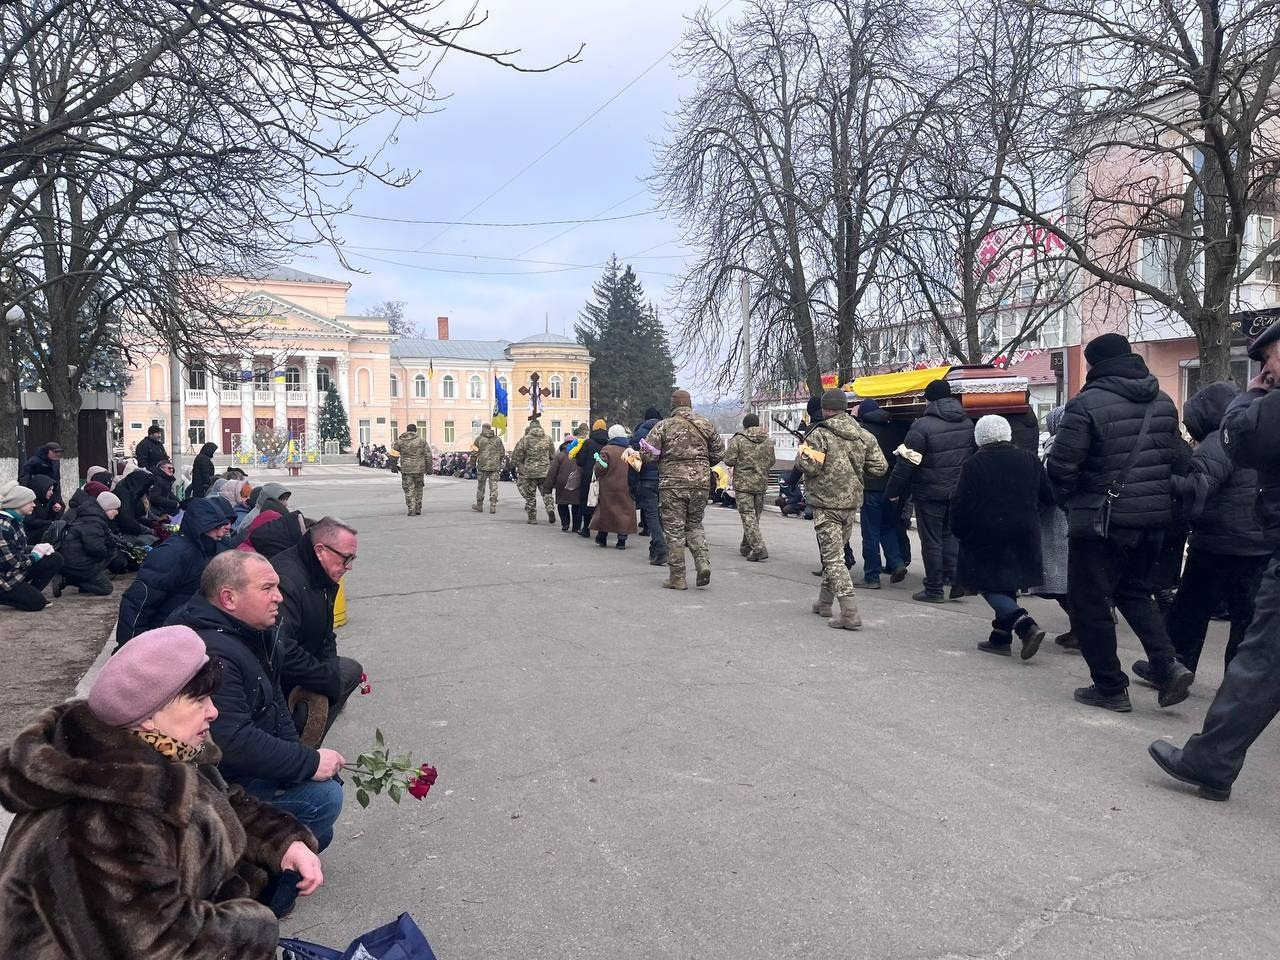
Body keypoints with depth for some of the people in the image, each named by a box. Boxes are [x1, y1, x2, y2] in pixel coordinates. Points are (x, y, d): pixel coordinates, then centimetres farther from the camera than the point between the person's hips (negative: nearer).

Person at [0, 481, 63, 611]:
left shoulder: (15, 520, 3)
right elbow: (12, 562, -26)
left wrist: (38, 548, -6)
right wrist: (35, 555, -11)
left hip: (18, 570, 9)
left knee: (55, 560, -3)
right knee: (36, 602, -14)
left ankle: (29, 592, 4)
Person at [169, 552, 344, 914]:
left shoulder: (251, 632, 2)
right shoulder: (212, 654, -31)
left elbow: (274, 702, 10)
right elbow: (235, 743, -35)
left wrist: (298, 754, -4)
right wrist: (309, 762, -26)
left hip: (251, 759, 10)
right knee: (322, 798, -18)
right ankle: (269, 894, -2)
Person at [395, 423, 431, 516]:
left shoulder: (400, 441, 2)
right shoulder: (422, 440, 1)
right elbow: (428, 455, 3)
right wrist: (428, 467, 9)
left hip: (406, 468, -1)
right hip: (419, 468, 1)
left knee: (409, 489, 3)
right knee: (418, 488, 13)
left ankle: (411, 510, -4)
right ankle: (418, 509, 16)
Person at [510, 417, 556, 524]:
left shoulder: (525, 439, -5)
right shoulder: (548, 439, 4)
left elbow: (517, 456, -2)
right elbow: (553, 456, 12)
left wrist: (518, 468, 13)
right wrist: (551, 470, 24)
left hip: (529, 472, -2)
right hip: (545, 471, 2)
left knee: (530, 495, 7)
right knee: (546, 492, 12)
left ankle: (532, 517, 12)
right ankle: (550, 509, -12)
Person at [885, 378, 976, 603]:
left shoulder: (922, 426, -16)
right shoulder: (967, 423, 6)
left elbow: (906, 463, -16)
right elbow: (975, 455, 14)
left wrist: (893, 491, -7)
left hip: (930, 493, -6)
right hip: (959, 490, 6)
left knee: (931, 540, 3)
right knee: (950, 534, 19)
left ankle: (934, 590, 8)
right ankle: (958, 578, 8)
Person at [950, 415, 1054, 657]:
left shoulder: (974, 464, -9)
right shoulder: (1029, 459, 4)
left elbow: (960, 504, -9)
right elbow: (1049, 496, 9)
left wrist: (960, 532, 4)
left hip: (985, 537, -5)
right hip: (1023, 537, 5)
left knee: (989, 586, 1)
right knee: (1007, 584, 16)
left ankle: (1026, 625, -18)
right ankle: (1001, 638, 18)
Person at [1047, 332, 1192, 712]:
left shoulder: (1087, 403, -15)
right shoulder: (1164, 403, 8)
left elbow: (1061, 467, -15)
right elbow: (1175, 460, 13)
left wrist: (1070, 500, 4)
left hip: (1101, 522, -7)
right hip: (1153, 520, 7)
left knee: (1090, 603, 6)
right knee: (1134, 592, 24)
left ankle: (1110, 687, 13)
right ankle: (1167, 664, 9)